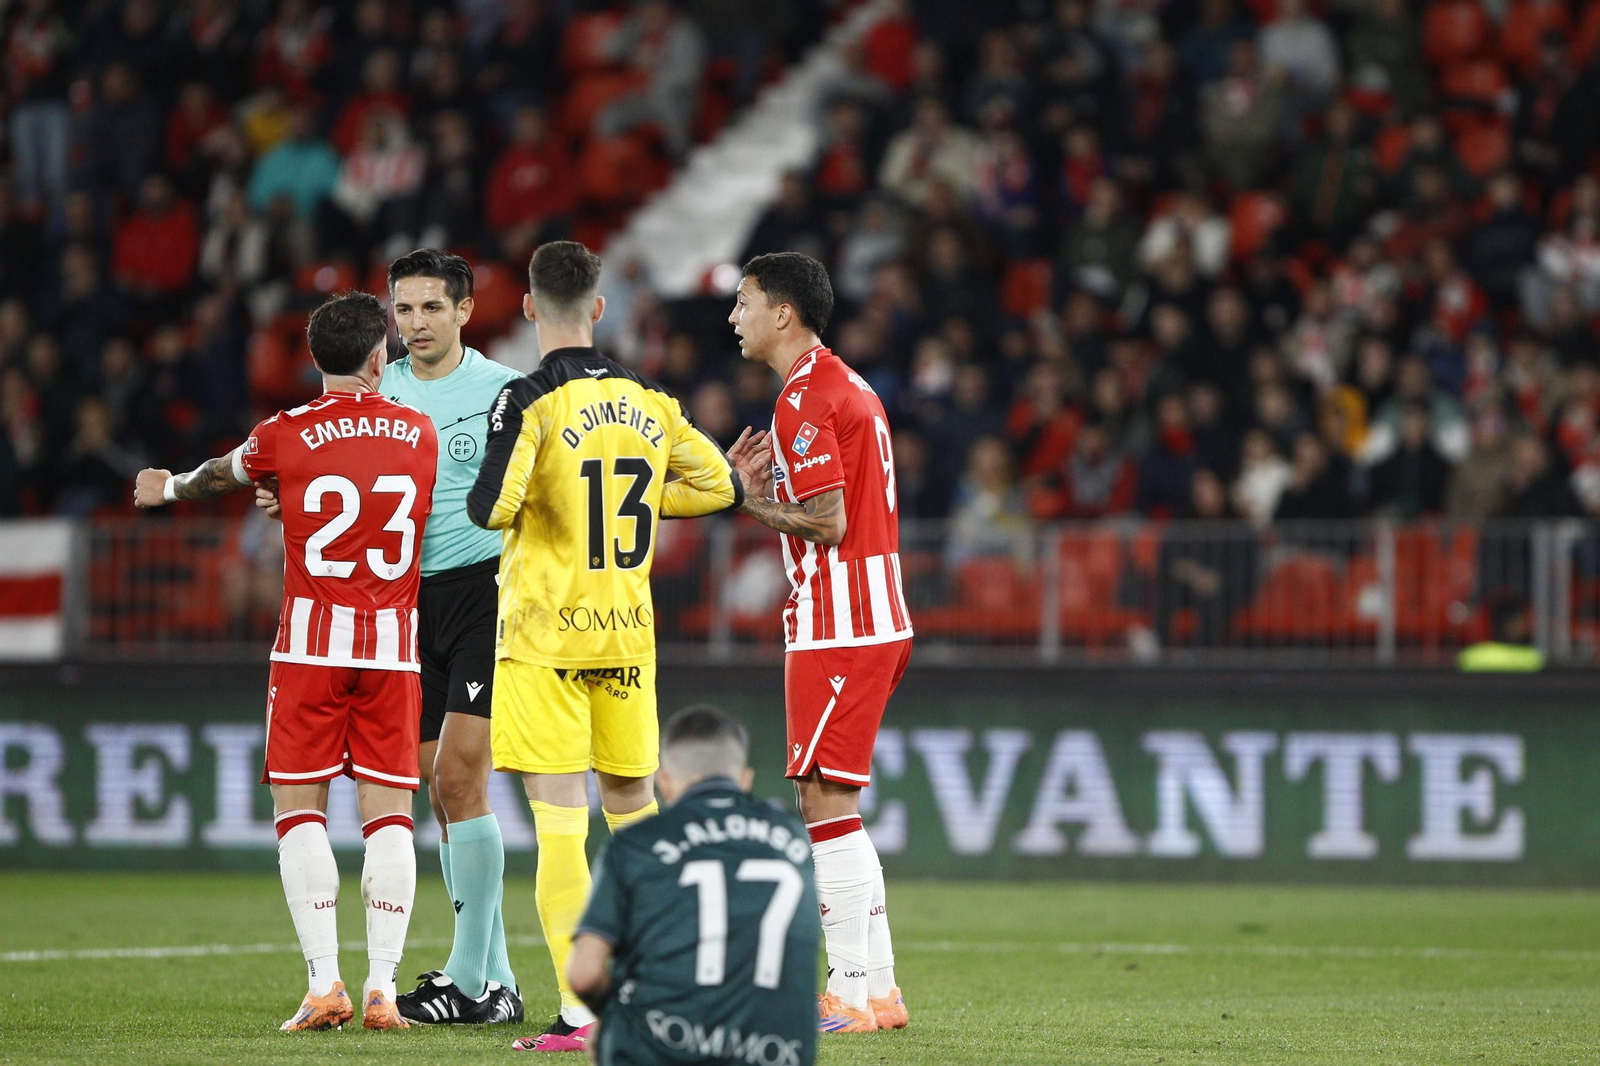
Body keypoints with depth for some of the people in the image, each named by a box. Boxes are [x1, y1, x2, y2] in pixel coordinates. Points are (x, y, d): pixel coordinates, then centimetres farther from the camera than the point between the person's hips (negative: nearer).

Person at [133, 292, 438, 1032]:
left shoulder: (288, 435, -2)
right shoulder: (419, 433, 5)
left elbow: (223, 474, 20)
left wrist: (169, 488, 43)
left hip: (312, 641, -2)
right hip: (394, 641, 2)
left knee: (298, 806, 3)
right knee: (387, 810, 2)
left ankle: (324, 983, -7)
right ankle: (383, 986, -5)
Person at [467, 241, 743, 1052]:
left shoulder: (530, 401, -11)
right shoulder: (648, 401, 6)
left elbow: (493, 508, -21)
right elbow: (721, 485, 14)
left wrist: (490, 496, 2)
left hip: (545, 636, -5)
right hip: (627, 629, 5)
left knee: (560, 819, -7)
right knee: (634, 809, 16)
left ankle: (579, 1010, -12)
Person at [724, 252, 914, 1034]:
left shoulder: (806, 399, -14)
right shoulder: (850, 387, 18)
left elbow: (829, 522, -19)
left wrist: (748, 500, -7)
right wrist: (763, 487, 12)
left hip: (838, 629, -10)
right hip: (877, 622, 10)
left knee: (826, 802, -9)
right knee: (835, 807, 13)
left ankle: (850, 993, -10)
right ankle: (876, 986, 14)